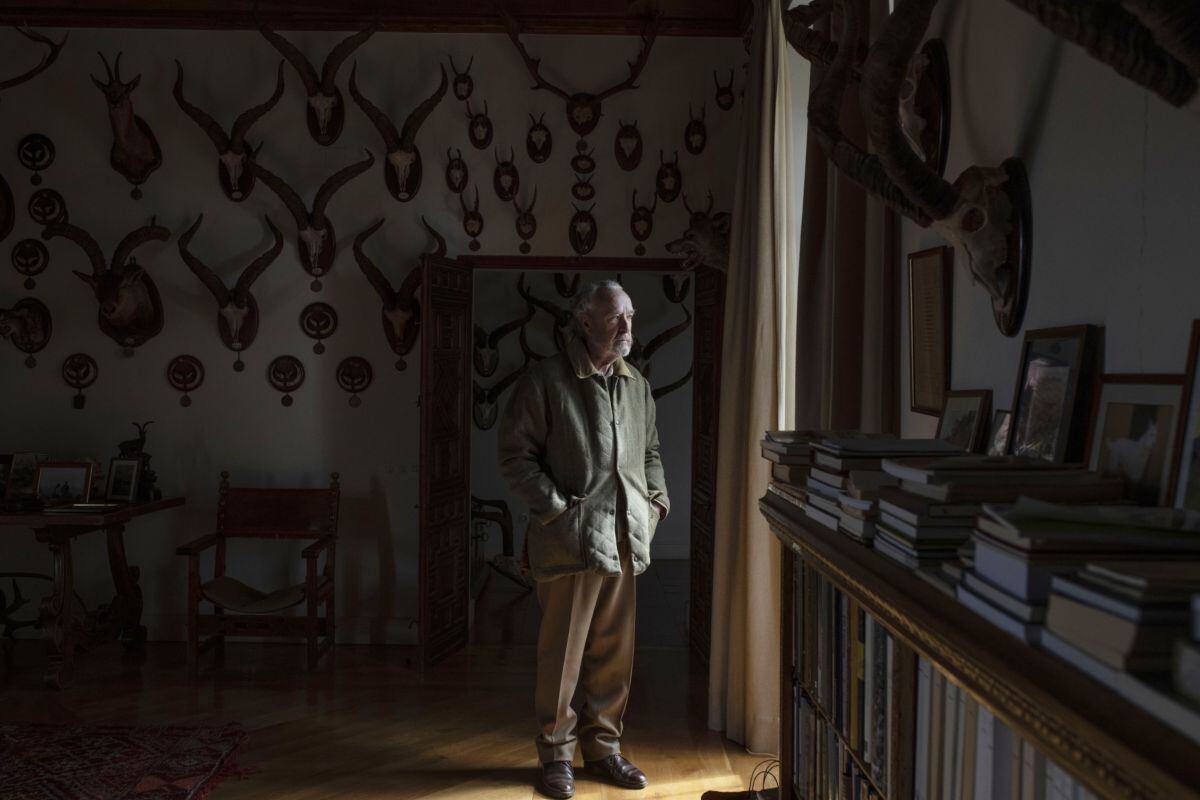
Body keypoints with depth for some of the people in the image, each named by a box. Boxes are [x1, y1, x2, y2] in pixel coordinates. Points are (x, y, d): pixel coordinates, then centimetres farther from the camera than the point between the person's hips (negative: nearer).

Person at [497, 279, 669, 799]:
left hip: (624, 540, 6)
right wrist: (557, 508, -12)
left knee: (614, 654, 12)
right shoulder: (546, 380, -7)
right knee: (563, 653, 3)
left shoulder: (637, 385, 12)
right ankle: (556, 755, 19)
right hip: (570, 540, -5)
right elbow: (516, 454, -8)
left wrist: (656, 500, 10)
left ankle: (602, 747, 27)